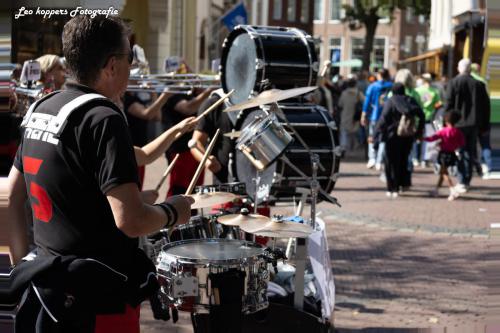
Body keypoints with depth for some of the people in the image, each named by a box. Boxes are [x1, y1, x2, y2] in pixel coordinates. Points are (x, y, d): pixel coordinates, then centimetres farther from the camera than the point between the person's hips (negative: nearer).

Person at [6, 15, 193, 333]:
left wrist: (23, 265, 21)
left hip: (48, 287, 8)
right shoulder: (103, 119, -19)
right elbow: (131, 221, -25)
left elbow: (12, 198, 14)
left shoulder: (39, 111, 7)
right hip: (96, 300, -8)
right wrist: (172, 211, -6)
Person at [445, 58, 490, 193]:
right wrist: (484, 126, 13)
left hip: (458, 124, -2)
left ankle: (462, 182, -4)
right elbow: (485, 106, 5)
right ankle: (467, 181, 14)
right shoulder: (479, 84, 1)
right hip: (473, 124, 2)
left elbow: (449, 104, -9)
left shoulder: (453, 83, -7)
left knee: (460, 153, 2)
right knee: (470, 152, 11)